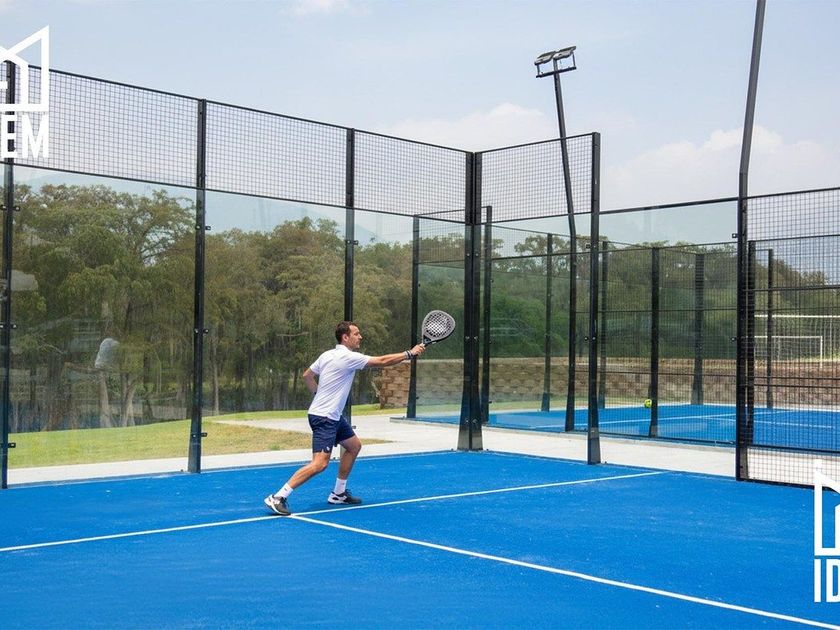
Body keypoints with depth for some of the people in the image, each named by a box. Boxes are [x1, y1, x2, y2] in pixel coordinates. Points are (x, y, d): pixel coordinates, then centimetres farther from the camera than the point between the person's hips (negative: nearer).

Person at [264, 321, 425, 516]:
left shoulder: (327, 355, 9)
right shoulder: (348, 357, -17)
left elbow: (307, 375, 18)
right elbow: (382, 361, -16)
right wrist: (410, 353, -9)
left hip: (333, 416, 11)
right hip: (323, 417, -11)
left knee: (354, 446, 19)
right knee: (320, 463, -16)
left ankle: (338, 493, 25)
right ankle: (278, 497, -17)